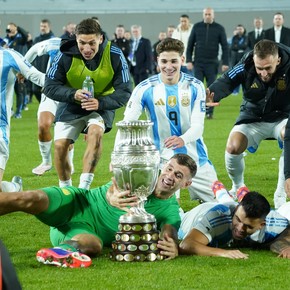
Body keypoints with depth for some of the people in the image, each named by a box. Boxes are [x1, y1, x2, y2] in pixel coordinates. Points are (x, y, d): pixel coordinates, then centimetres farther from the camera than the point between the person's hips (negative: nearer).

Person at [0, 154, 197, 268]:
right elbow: (117, 183, -12)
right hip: (78, 203, 0)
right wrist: (111, 197, -40)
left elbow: (169, 233, -15)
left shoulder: (171, 211, 2)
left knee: (94, 245, -40)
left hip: (92, 231, 0)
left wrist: (172, 247, -43)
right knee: (31, 200, -29)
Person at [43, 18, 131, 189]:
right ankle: (65, 189, 14)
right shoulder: (66, 55, -19)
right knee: (60, 145, -10)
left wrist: (100, 103, -33)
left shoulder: (115, 56, -20)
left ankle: (84, 187, -29)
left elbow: (125, 92, -16)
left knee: (95, 132, -31)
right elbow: (50, 87, -13)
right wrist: (73, 94, -33)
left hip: (102, 106, -2)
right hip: (71, 106, 2)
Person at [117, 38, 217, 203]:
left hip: (196, 158, 2)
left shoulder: (195, 86, -6)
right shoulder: (145, 89, -9)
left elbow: (198, 125, -10)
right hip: (163, 158, -2)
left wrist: (182, 140, -34)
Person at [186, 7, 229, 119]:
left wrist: (225, 63, -5)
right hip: (198, 63, 1)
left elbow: (225, 46, 2)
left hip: (212, 63, -1)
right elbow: (190, 44, 7)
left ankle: (209, 112, 7)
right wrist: (189, 60, 0)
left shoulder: (219, 29, 1)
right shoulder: (197, 27, 4)